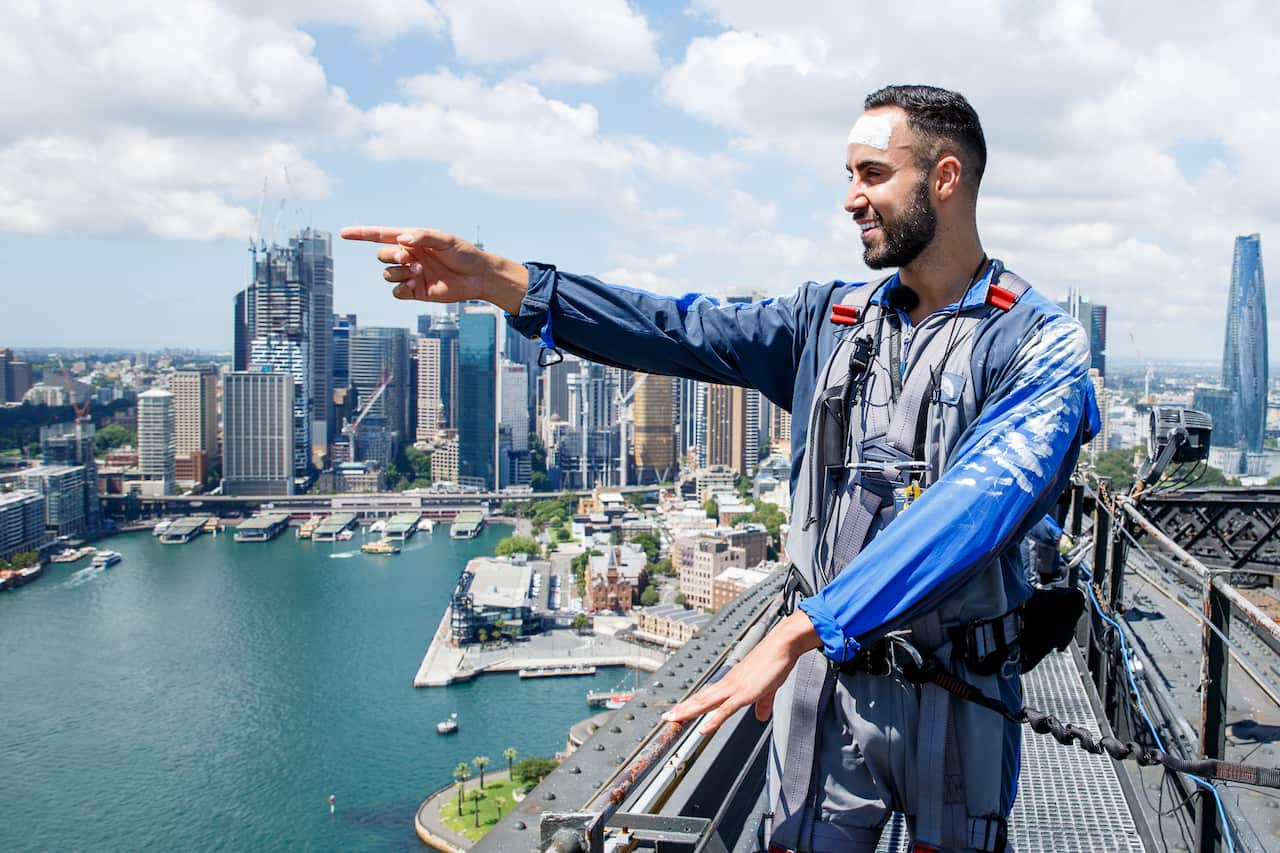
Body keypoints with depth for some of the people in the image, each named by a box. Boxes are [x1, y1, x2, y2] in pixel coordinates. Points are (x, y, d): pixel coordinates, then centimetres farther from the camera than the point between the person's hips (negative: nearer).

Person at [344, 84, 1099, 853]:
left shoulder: (1040, 345, -12)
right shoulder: (831, 319, 3)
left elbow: (968, 511, -27)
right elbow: (684, 331, -6)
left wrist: (798, 632, -35)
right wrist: (500, 280, -16)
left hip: (959, 695, -2)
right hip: (826, 678, 3)